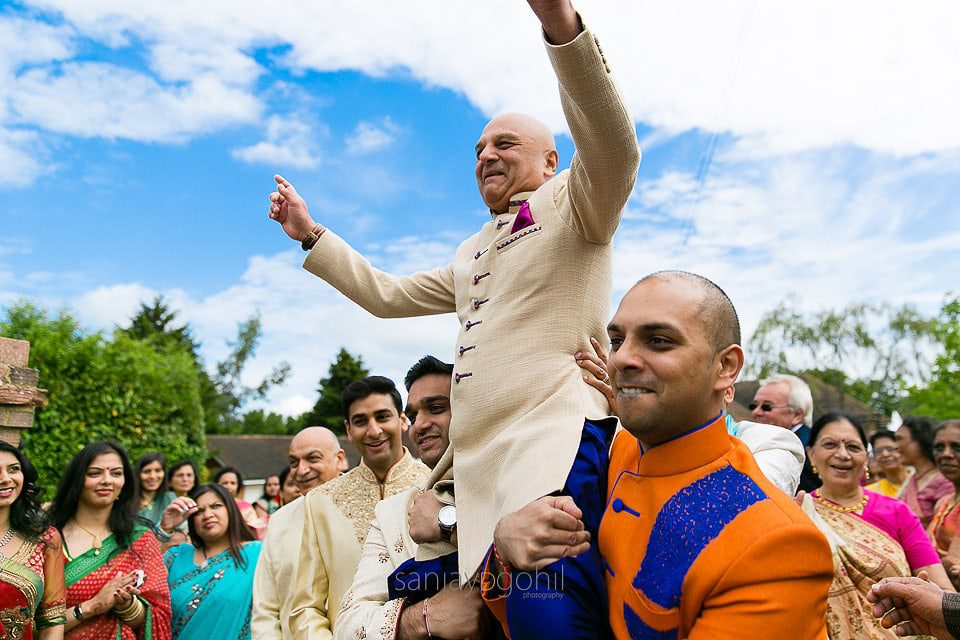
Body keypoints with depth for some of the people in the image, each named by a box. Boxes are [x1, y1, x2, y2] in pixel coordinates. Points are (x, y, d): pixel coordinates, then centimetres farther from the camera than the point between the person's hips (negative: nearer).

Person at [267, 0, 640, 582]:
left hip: (552, 444, -7)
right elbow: (388, 295, 33)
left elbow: (615, 149, -15)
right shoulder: (473, 251, 29)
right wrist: (311, 235, 30)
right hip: (475, 465, 7)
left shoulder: (571, 203, 7)